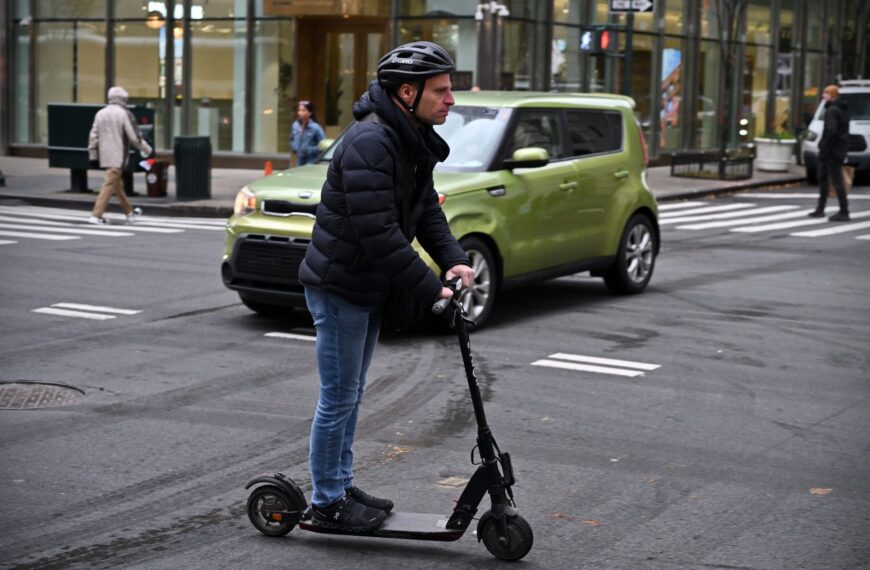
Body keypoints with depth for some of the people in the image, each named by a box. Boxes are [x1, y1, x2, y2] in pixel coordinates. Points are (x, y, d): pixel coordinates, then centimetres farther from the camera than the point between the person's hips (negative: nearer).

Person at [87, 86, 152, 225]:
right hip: (118, 156, -7)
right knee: (109, 185, -6)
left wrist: (93, 156, 13)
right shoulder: (124, 114, -10)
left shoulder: (100, 113, 8)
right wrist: (146, 149, 4)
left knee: (118, 184, 18)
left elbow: (93, 136, 8)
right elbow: (134, 136, -11)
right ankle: (96, 215, -11)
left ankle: (130, 212, 29)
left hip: (104, 156, 7)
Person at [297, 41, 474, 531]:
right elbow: (378, 233, -30)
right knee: (339, 398, 0)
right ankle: (327, 501, 13)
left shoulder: (415, 143, 6)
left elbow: (426, 211, 8)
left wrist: (455, 260, -9)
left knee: (351, 394, 19)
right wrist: (432, 290, -27)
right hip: (339, 286, -10)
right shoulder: (371, 142, -26)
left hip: (370, 289, 10)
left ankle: (343, 486, 32)